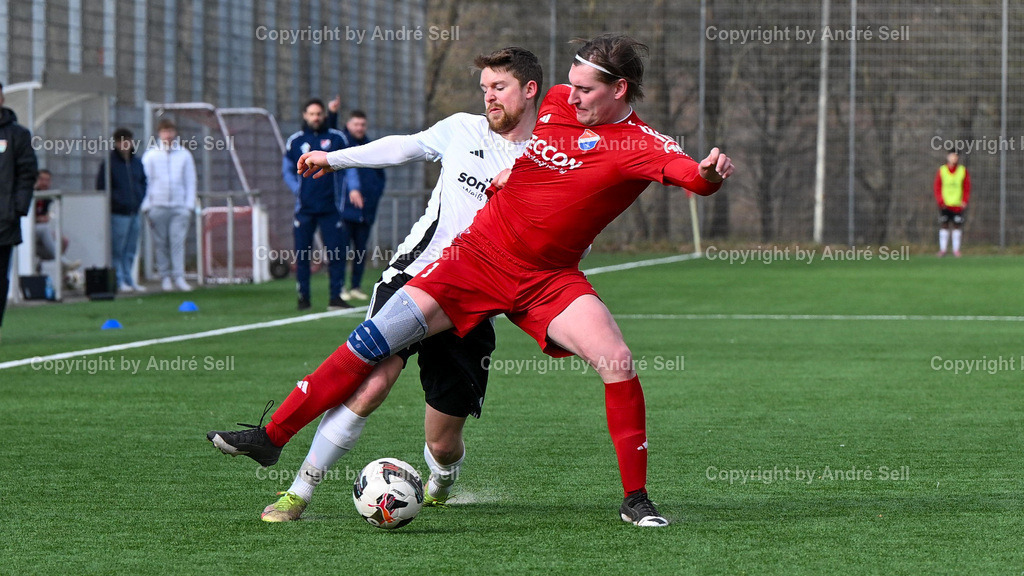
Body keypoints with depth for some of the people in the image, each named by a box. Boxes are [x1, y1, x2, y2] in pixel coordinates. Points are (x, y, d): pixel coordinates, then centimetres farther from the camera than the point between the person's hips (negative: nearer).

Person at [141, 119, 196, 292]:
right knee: (161, 243, 1)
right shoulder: (150, 155, 7)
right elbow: (145, 182, 6)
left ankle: (179, 277, -12)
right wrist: (146, 207, -2)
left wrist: (190, 206, 2)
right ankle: (165, 277, 7)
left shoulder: (184, 155, 9)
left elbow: (190, 182, 11)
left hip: (179, 206, 0)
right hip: (158, 206, 0)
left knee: (178, 242, -9)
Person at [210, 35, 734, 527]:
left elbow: (690, 173, -34)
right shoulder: (557, 102, 2)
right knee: (372, 341, -4)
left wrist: (708, 172, -54)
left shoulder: (638, 145, -13)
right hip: (479, 254, 3)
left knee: (617, 363, -21)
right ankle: (272, 435, 6)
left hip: (549, 279, -3)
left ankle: (635, 500, -6)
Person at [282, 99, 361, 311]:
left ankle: (335, 297, 2)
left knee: (336, 252, -5)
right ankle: (303, 297, 8)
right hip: (304, 208, 0)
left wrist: (353, 188, -9)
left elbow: (349, 166, 8)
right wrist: (297, 190, -2)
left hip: (330, 206, 0)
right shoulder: (295, 141, 8)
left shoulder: (337, 138, 6)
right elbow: (287, 170, 15)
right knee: (302, 254, -1)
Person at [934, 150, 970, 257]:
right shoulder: (941, 170, 5)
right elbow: (937, 187, 5)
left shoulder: (963, 171, 5)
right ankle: (942, 249, 2)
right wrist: (940, 201, -6)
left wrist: (964, 201, -5)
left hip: (958, 204, 0)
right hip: (945, 204, 0)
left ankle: (956, 249, 4)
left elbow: (967, 187, 5)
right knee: (944, 226, -1)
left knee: (957, 227, -1)